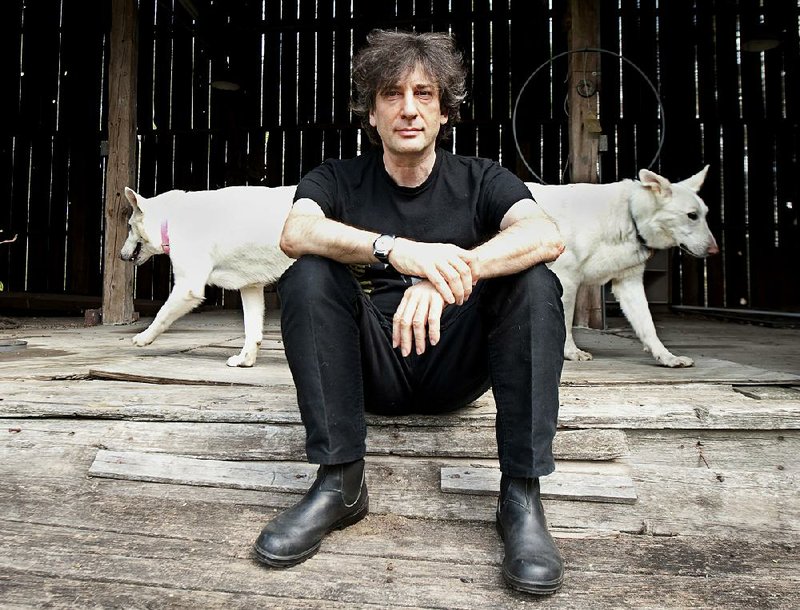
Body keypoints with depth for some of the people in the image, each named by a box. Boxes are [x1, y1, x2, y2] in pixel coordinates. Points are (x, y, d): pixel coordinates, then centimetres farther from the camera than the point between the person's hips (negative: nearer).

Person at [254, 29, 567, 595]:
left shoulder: (480, 180, 3)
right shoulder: (338, 179, 4)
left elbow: (548, 234, -19)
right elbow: (296, 233, -20)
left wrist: (449, 274, -37)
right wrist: (396, 248, -38)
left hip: (457, 363, 0)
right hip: (372, 368, 1)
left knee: (534, 281, -22)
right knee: (308, 275, -22)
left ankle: (521, 494, -22)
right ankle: (339, 482, -21)